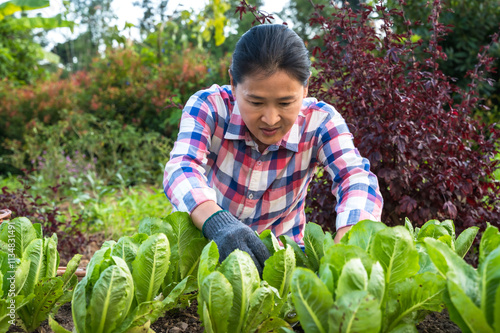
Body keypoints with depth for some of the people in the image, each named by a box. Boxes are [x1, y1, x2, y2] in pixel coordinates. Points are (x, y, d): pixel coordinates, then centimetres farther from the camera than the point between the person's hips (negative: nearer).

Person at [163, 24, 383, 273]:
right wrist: (217, 223, -55)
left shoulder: (318, 121, -16)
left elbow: (358, 182, -29)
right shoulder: (209, 106, -18)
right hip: (201, 240, 1)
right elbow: (181, 169, -33)